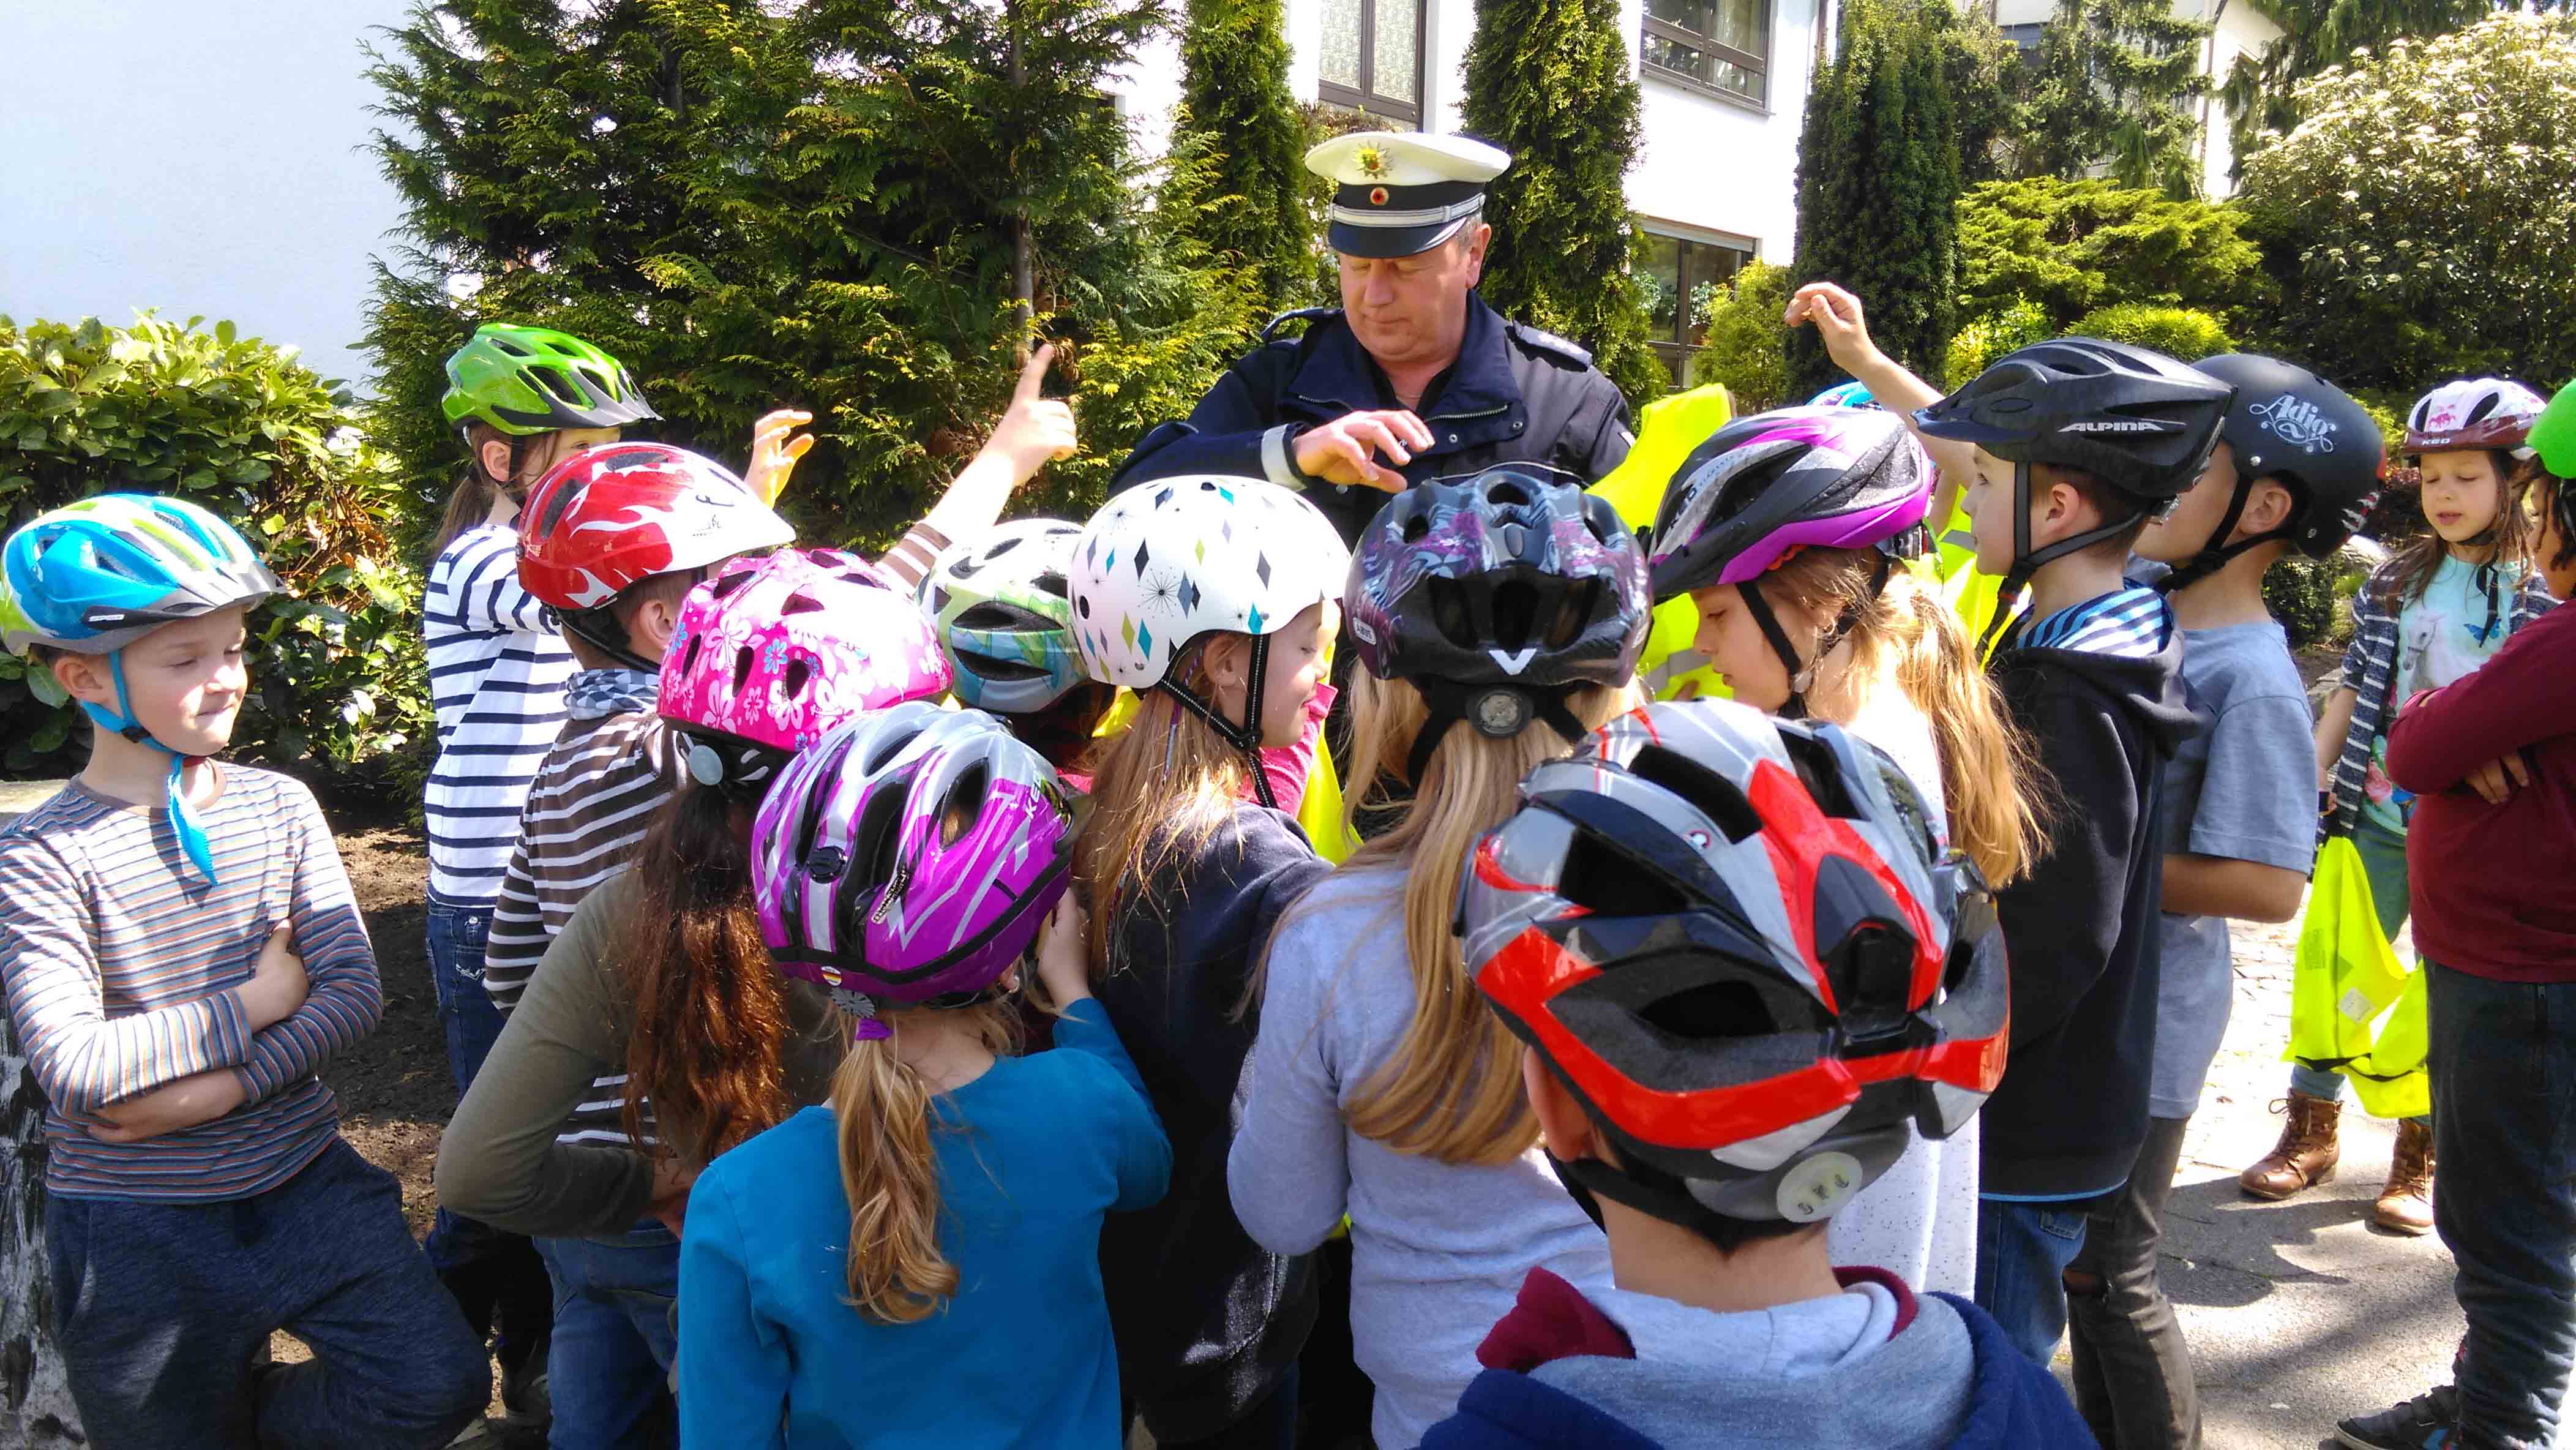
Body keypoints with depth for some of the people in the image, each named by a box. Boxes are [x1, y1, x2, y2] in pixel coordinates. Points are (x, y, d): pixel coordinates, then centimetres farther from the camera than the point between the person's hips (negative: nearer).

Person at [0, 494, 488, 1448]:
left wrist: (220, 1087, -19)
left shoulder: (278, 806, 0)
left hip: (305, 1184, 3)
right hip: (139, 1229, -3)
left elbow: (356, 995, -7)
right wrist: (260, 1001, -14)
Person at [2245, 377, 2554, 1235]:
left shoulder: (2545, 593, -5)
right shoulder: (2397, 579, 6)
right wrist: (2314, 773, 3)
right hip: (2376, 818, 3)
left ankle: (2418, 1161, 23)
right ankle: (2312, 1133, 25)